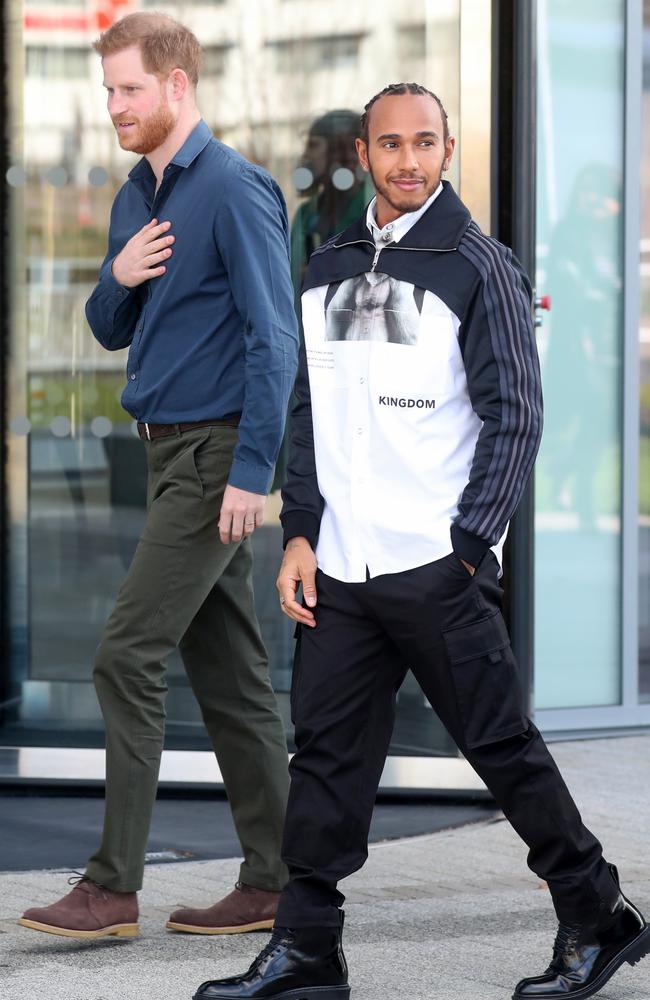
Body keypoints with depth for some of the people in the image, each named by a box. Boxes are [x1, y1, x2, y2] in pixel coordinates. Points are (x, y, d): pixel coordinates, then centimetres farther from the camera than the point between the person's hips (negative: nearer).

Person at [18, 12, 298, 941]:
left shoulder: (235, 189, -13)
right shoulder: (137, 196, 14)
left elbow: (275, 337, -17)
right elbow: (111, 332, 20)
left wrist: (251, 473, -21)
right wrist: (119, 279, -3)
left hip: (217, 452, -9)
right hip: (170, 447, 9)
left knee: (129, 653, -11)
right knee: (226, 667, 9)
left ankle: (113, 886, -8)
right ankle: (273, 879, 14)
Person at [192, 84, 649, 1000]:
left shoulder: (478, 267, -3)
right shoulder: (328, 268, 14)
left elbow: (514, 418, -5)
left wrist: (465, 547, -12)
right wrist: (300, 534, 8)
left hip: (437, 564, -5)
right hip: (340, 568, 5)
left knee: (502, 745, 0)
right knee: (327, 752, 5)